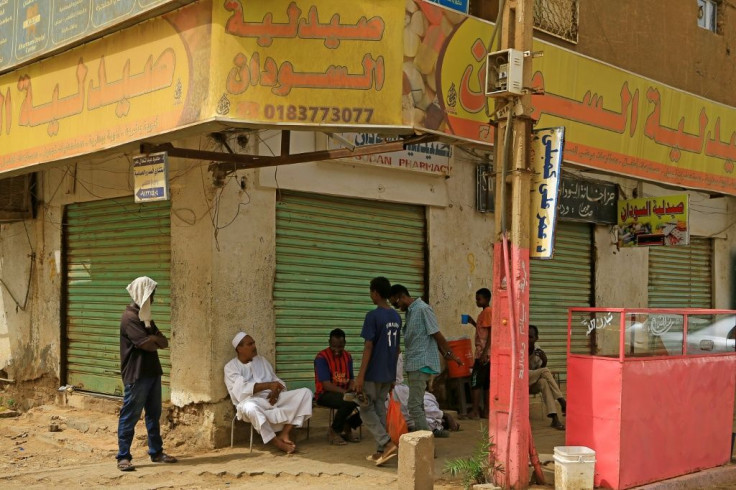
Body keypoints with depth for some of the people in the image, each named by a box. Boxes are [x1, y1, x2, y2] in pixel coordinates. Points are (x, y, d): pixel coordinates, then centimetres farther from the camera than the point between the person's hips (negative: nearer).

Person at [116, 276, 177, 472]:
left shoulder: (145, 316, 15)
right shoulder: (130, 317, -15)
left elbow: (164, 342, 9)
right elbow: (148, 345, -21)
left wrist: (153, 339, -11)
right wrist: (156, 340, 0)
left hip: (152, 372, 9)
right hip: (136, 375, -9)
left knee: (154, 414, 13)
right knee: (130, 416, -3)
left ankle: (156, 452, 22)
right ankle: (123, 457, 2)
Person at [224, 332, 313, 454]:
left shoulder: (261, 360, 19)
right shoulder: (231, 367, 1)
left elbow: (276, 381, 17)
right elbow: (242, 389, -16)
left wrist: (276, 390, -8)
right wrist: (268, 385, -23)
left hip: (272, 399, 6)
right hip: (251, 401, -6)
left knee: (306, 392, -10)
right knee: (249, 407, -43)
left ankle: (285, 433, -20)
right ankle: (277, 442, -29)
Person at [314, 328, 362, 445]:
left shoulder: (347, 356, 8)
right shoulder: (322, 357, -13)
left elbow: (351, 379, 11)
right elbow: (326, 385, -19)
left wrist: (352, 389, -13)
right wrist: (345, 392, -29)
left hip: (344, 392, 6)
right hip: (325, 394, -6)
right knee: (348, 402, -35)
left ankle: (347, 429, 0)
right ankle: (334, 431, -10)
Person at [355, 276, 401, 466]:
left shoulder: (373, 316, -15)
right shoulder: (396, 317, 8)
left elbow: (368, 347, -18)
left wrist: (360, 375, -16)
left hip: (374, 373, -7)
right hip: (389, 373, 7)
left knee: (366, 409, 4)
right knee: (380, 408, 14)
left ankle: (387, 443, -10)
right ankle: (381, 451, 14)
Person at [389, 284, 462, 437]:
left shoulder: (422, 309, -13)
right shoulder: (410, 312, 15)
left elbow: (436, 334, -12)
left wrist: (450, 354, -7)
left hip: (421, 364, -10)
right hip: (413, 364, 10)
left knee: (414, 405, -11)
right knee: (417, 405, 13)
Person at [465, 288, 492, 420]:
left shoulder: (488, 311, -11)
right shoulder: (485, 312, 17)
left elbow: (491, 333, -18)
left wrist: (484, 352, -22)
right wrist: (473, 323, 17)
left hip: (483, 353, -10)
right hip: (484, 353, 10)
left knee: (475, 382, -7)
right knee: (485, 383, 10)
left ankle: (475, 411, -5)